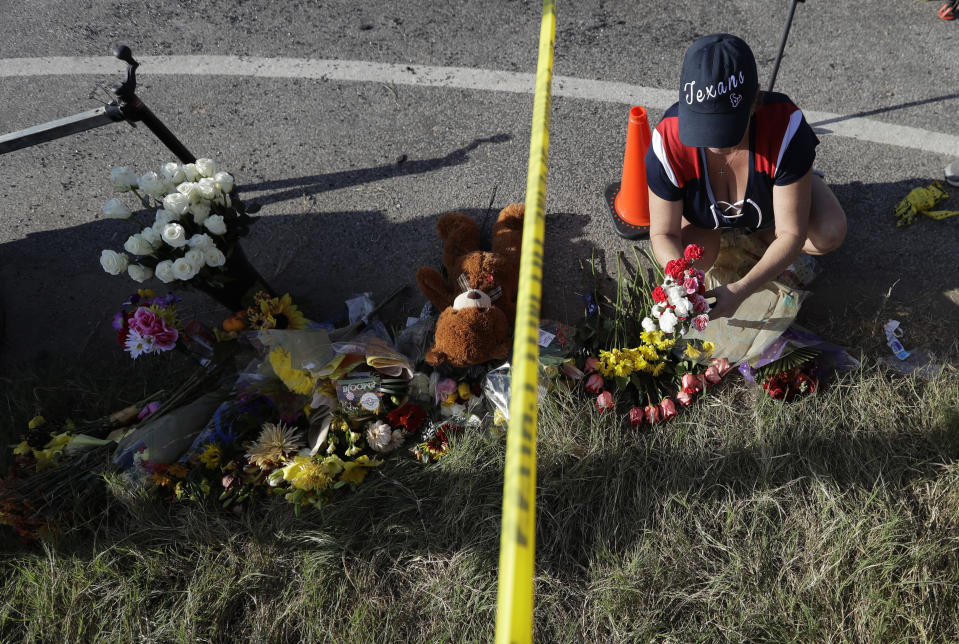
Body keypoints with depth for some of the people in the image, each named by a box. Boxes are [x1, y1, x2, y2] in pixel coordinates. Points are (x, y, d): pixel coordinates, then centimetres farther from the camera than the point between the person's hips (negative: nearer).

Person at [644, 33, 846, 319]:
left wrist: (740, 290, -47)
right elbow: (663, 232, -25)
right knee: (692, 258, -27)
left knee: (831, 234, -25)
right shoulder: (668, 143, -38)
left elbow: (792, 233, -34)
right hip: (703, 211, 0)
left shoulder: (785, 126, -39)